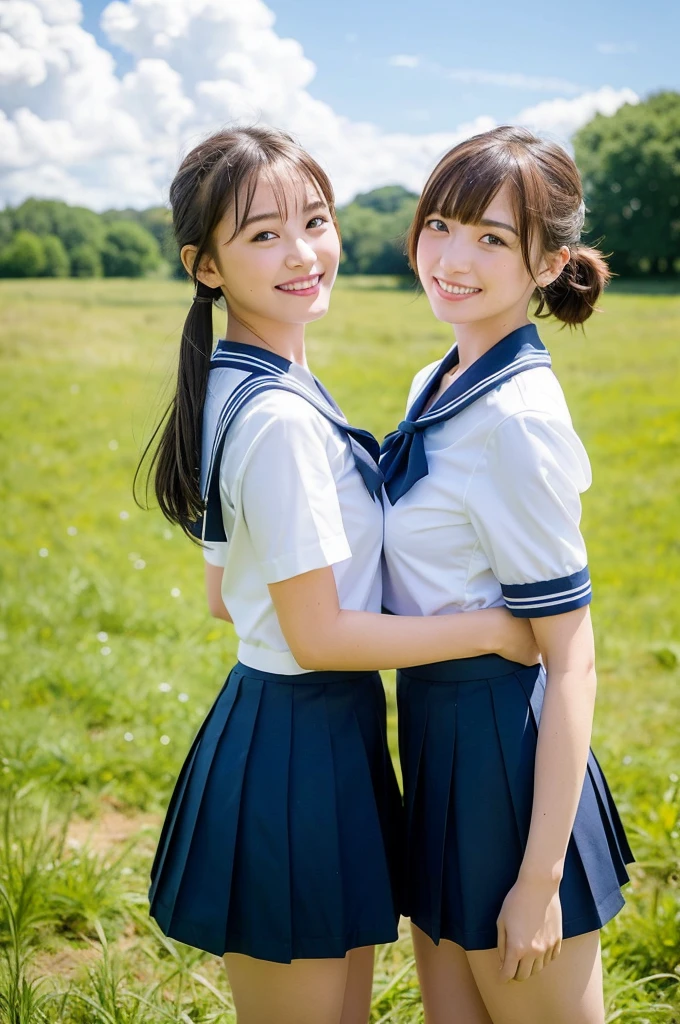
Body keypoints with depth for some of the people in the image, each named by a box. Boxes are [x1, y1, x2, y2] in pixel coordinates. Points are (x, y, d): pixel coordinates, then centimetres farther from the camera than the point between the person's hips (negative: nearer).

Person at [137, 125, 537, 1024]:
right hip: (300, 751, -9)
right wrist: (495, 627, -14)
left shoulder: (240, 390, 7)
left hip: (268, 723, 9)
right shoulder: (282, 418, -24)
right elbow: (319, 635, -22)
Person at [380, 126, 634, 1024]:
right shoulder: (438, 385, 7)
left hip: (506, 752, -9)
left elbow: (572, 660, -19)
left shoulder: (517, 416, -20)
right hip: (441, 735, 9)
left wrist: (541, 877, -18)